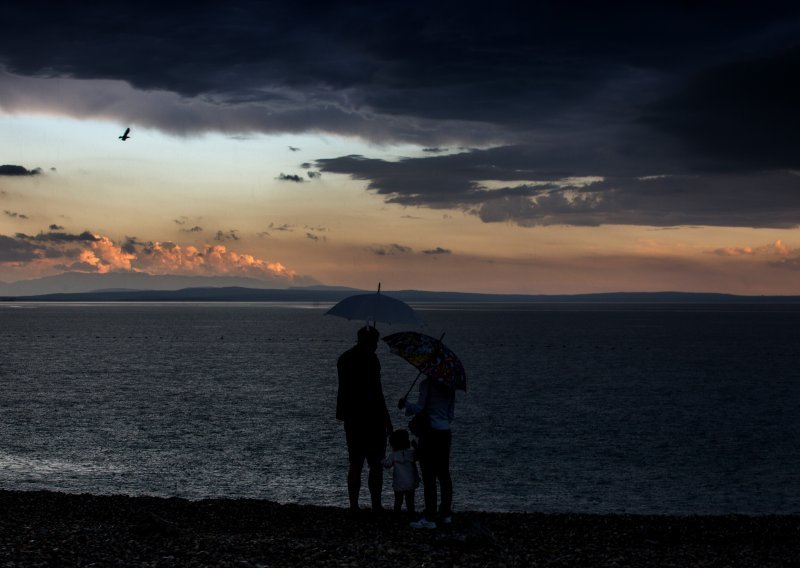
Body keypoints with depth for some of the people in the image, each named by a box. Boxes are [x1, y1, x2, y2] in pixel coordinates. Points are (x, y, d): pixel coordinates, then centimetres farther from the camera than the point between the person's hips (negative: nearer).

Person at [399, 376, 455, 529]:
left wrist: (405, 404, 3)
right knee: (444, 474, 14)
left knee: (429, 476, -5)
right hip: (445, 432, 7)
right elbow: (451, 415, 13)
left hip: (430, 432, -7)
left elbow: (419, 408, -14)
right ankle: (446, 513, 20)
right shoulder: (449, 386, 10)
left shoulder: (427, 384, -9)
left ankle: (430, 518, -6)